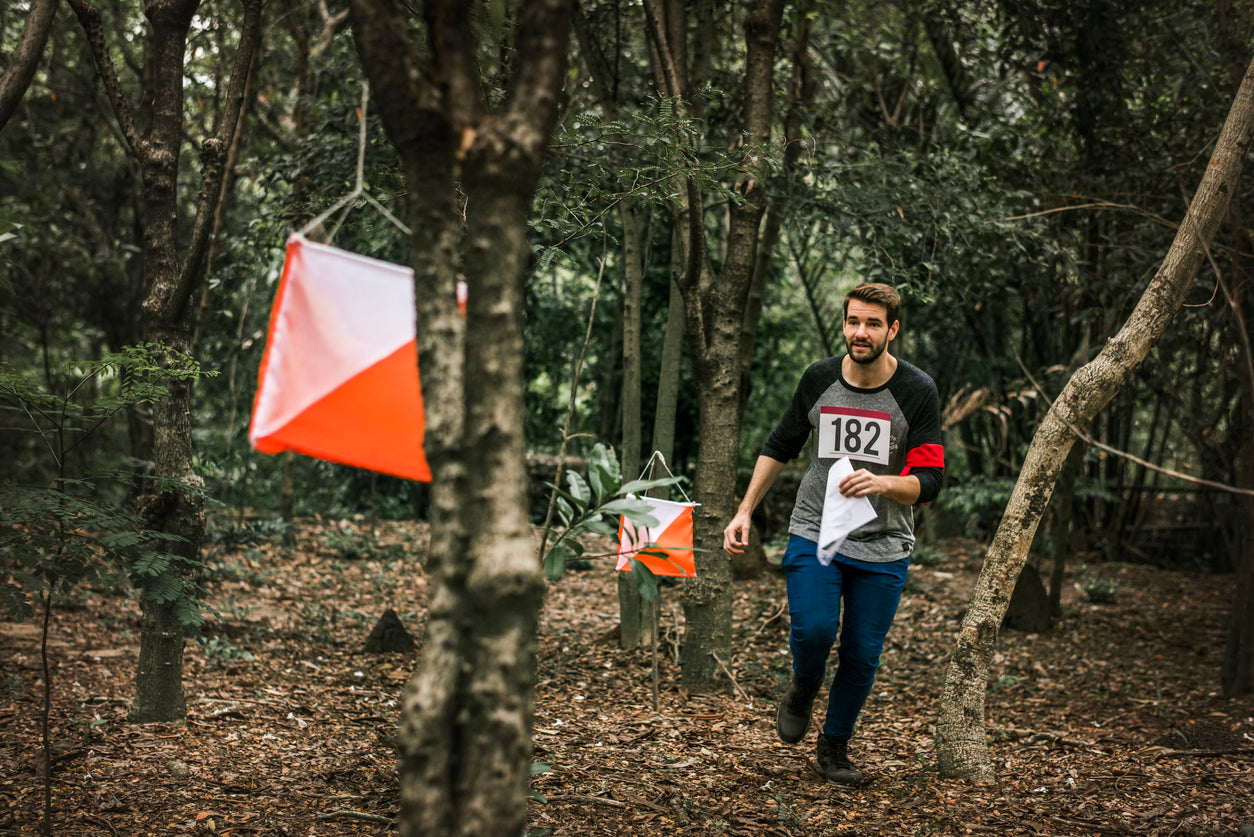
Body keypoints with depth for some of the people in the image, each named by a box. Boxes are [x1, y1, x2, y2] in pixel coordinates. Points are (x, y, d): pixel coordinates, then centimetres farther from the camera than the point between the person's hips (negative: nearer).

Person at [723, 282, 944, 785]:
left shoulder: (917, 392, -7)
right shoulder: (819, 379, 0)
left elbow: (928, 482, -11)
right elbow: (780, 447, 15)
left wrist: (881, 483, -32)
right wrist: (744, 512, 12)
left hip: (882, 546, 0)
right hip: (814, 532, 1)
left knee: (862, 655, 3)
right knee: (813, 630, -21)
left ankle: (835, 748, 26)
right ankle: (802, 690, 14)